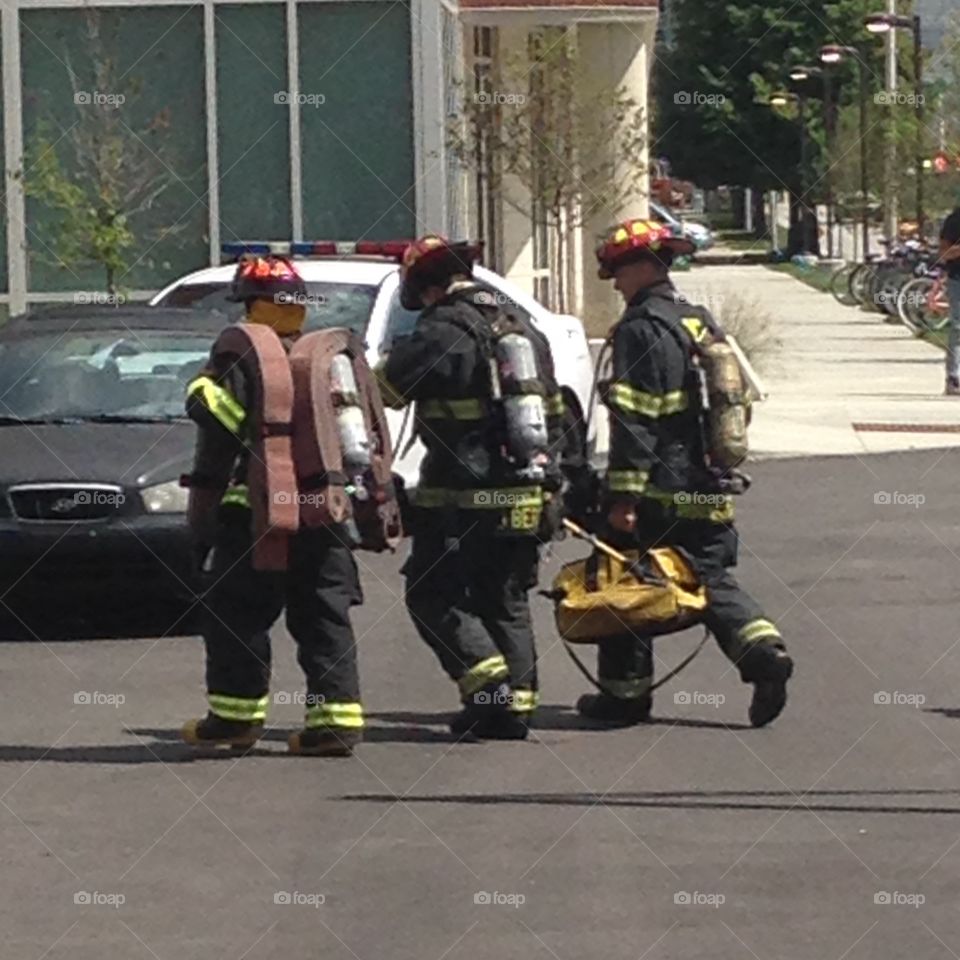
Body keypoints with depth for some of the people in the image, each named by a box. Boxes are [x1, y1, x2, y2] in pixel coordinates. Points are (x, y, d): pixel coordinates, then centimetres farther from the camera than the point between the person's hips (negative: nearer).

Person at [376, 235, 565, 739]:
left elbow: (384, 390, -5)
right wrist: (548, 482, 26)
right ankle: (517, 704, 10)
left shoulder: (440, 333, -13)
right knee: (506, 602, 14)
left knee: (431, 594, 2)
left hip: (464, 499, -7)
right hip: (524, 501, 7)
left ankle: (488, 681, -11)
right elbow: (553, 416, 19)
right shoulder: (524, 332, 13)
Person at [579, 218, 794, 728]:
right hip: (708, 489, 7)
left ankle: (626, 691, 13)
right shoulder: (703, 323, 12)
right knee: (712, 579, 12)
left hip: (658, 492, -7)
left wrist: (622, 496, -19)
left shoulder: (640, 329, -14)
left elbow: (633, 420, -19)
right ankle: (764, 650, -11)